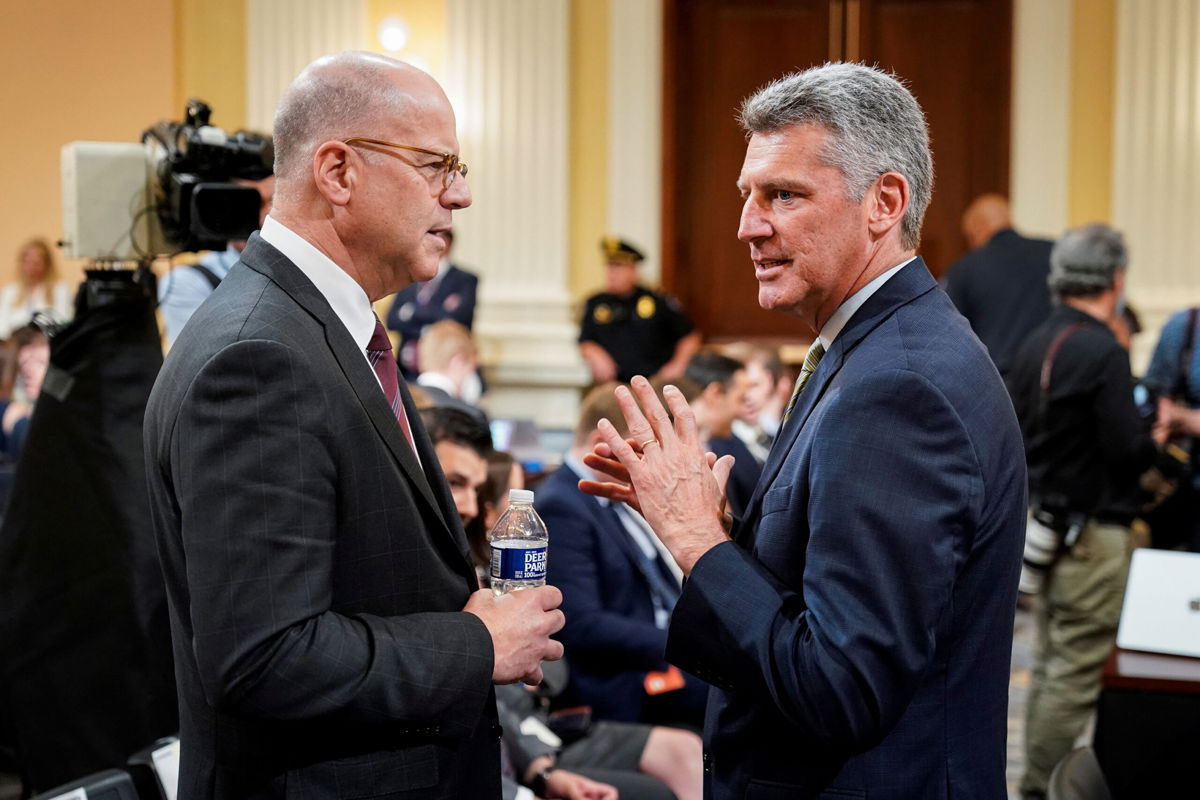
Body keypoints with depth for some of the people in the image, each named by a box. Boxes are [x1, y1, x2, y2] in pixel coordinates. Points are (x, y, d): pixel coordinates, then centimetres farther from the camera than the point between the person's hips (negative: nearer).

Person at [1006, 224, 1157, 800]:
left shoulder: (1036, 345, 8)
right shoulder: (1104, 353, -17)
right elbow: (1128, 449, -20)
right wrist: (1154, 441, 0)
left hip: (1046, 523, 9)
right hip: (1094, 531, -9)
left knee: (1052, 663, 17)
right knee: (1078, 672, -2)